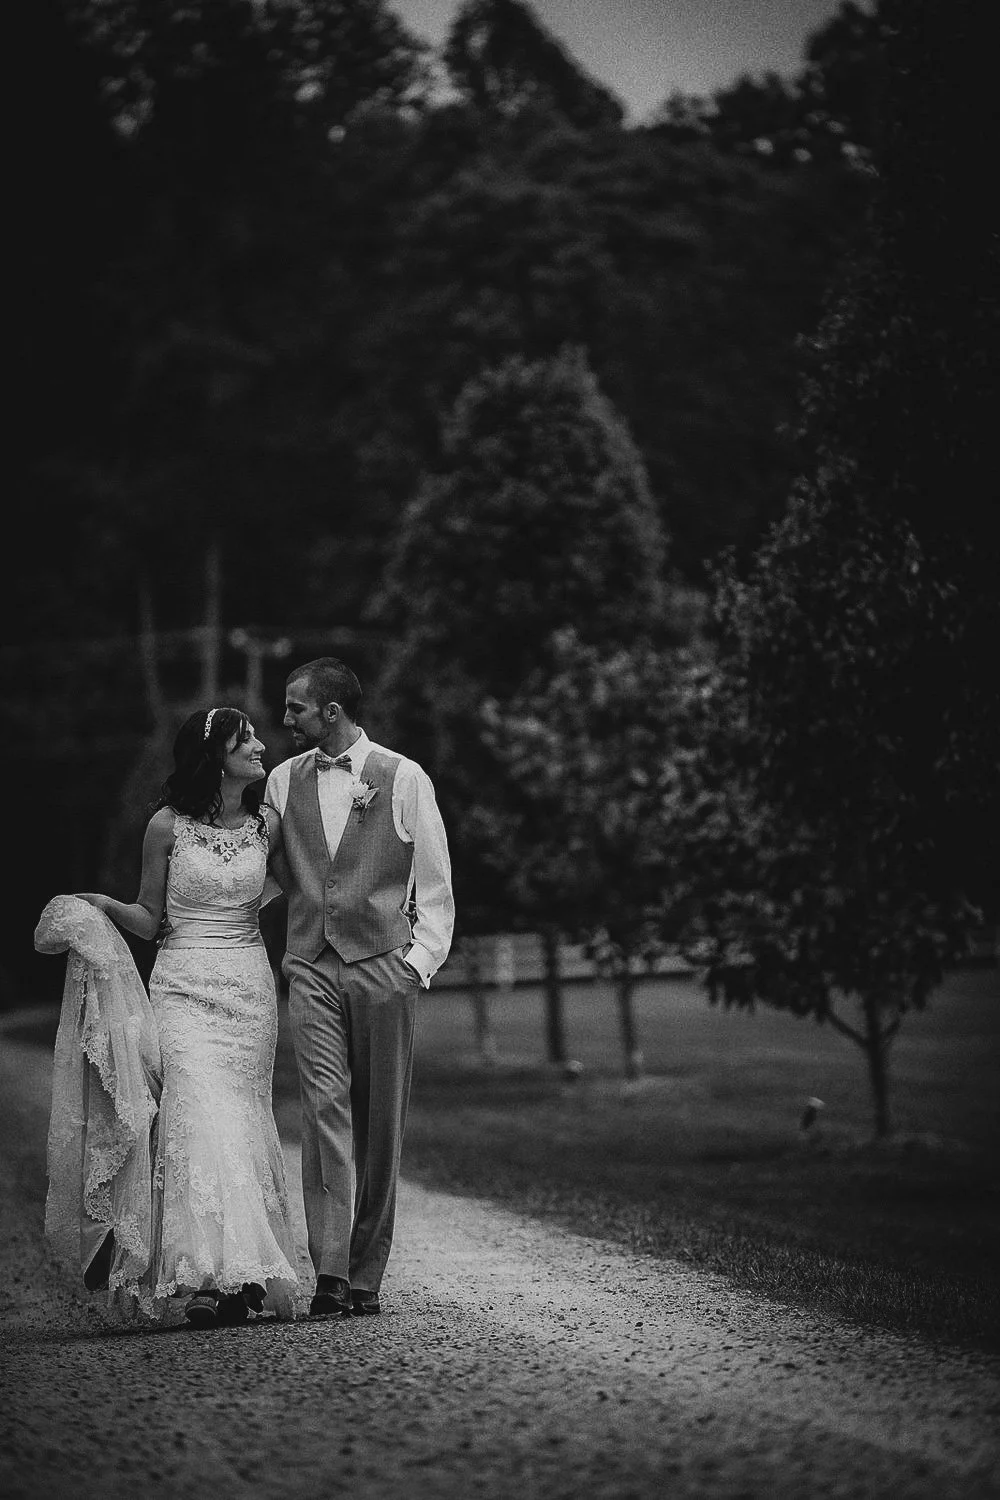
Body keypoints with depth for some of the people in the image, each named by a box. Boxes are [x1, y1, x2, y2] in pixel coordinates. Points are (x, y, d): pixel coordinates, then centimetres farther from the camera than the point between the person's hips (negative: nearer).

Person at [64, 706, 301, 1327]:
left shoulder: (267, 825, 7)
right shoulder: (168, 826, -2)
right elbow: (150, 918, 5)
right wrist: (109, 906, -11)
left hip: (250, 989, 3)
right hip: (185, 988, -3)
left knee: (243, 1126, 0)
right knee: (201, 1119, -16)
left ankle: (245, 1277, 2)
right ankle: (211, 1277, -19)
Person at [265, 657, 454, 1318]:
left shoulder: (404, 779, 2)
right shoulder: (283, 782, 11)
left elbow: (435, 885, 5)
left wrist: (420, 961, -3)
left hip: (384, 965, -2)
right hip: (311, 968, 2)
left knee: (380, 1122, 1)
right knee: (326, 1109, -10)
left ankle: (367, 1275, 7)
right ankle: (330, 1274, -14)